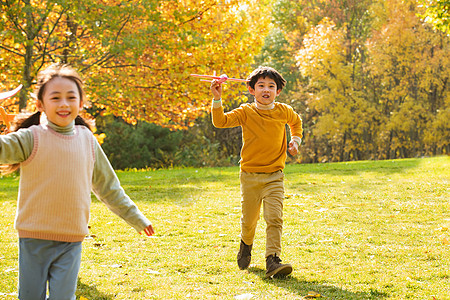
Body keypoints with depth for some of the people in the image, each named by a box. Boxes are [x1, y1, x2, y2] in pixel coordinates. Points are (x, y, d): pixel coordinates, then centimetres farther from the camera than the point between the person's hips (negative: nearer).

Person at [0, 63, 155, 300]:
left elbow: (107, 185, 17)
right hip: (34, 238, -2)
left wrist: (135, 217, 22)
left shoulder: (87, 140, 7)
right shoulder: (31, 138, -4)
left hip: (72, 241, 2)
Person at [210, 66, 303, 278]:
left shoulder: (284, 111, 2)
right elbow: (220, 122, -19)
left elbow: (296, 122, 26)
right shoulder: (246, 112, -6)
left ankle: (273, 261, -18)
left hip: (274, 177, 1)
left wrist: (295, 141, 10)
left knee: (274, 218, -15)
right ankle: (246, 246, 42)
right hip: (250, 175, 0)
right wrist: (217, 99, -30)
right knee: (249, 219, 11)